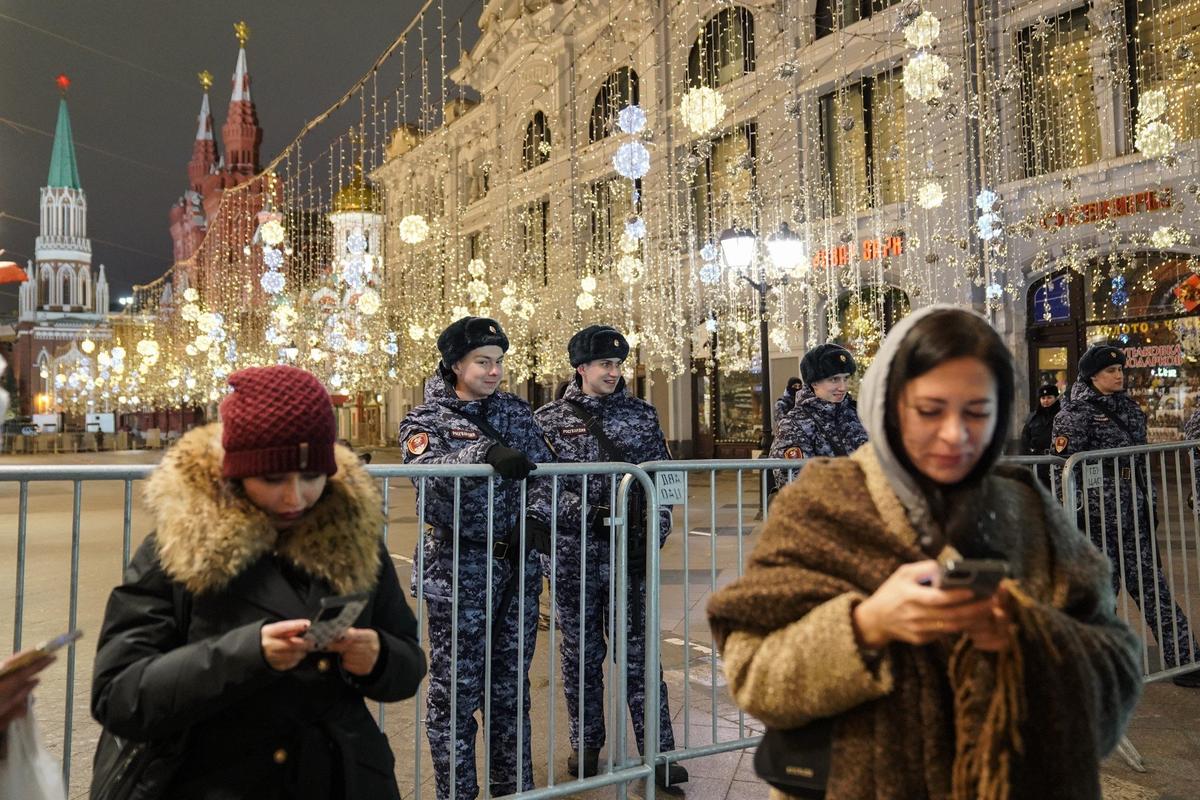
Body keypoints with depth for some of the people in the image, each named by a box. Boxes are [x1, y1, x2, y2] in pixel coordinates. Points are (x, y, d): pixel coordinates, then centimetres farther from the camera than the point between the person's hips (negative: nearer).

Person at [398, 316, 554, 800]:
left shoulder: (516, 412, 10)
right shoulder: (427, 421, -1)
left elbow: (543, 470, 3)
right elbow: (429, 471, -20)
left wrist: (536, 518, -14)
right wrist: (486, 454, -32)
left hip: (519, 564, 4)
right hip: (460, 569, -4)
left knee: (512, 686, 15)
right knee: (456, 689, 4)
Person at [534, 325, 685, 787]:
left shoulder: (641, 414, 6)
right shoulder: (550, 419, 2)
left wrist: (654, 536, 0)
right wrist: (587, 512, -12)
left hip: (630, 550, 1)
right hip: (574, 553, 0)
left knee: (638, 650, 4)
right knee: (581, 651, 11)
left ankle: (658, 750, 13)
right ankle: (585, 743, 27)